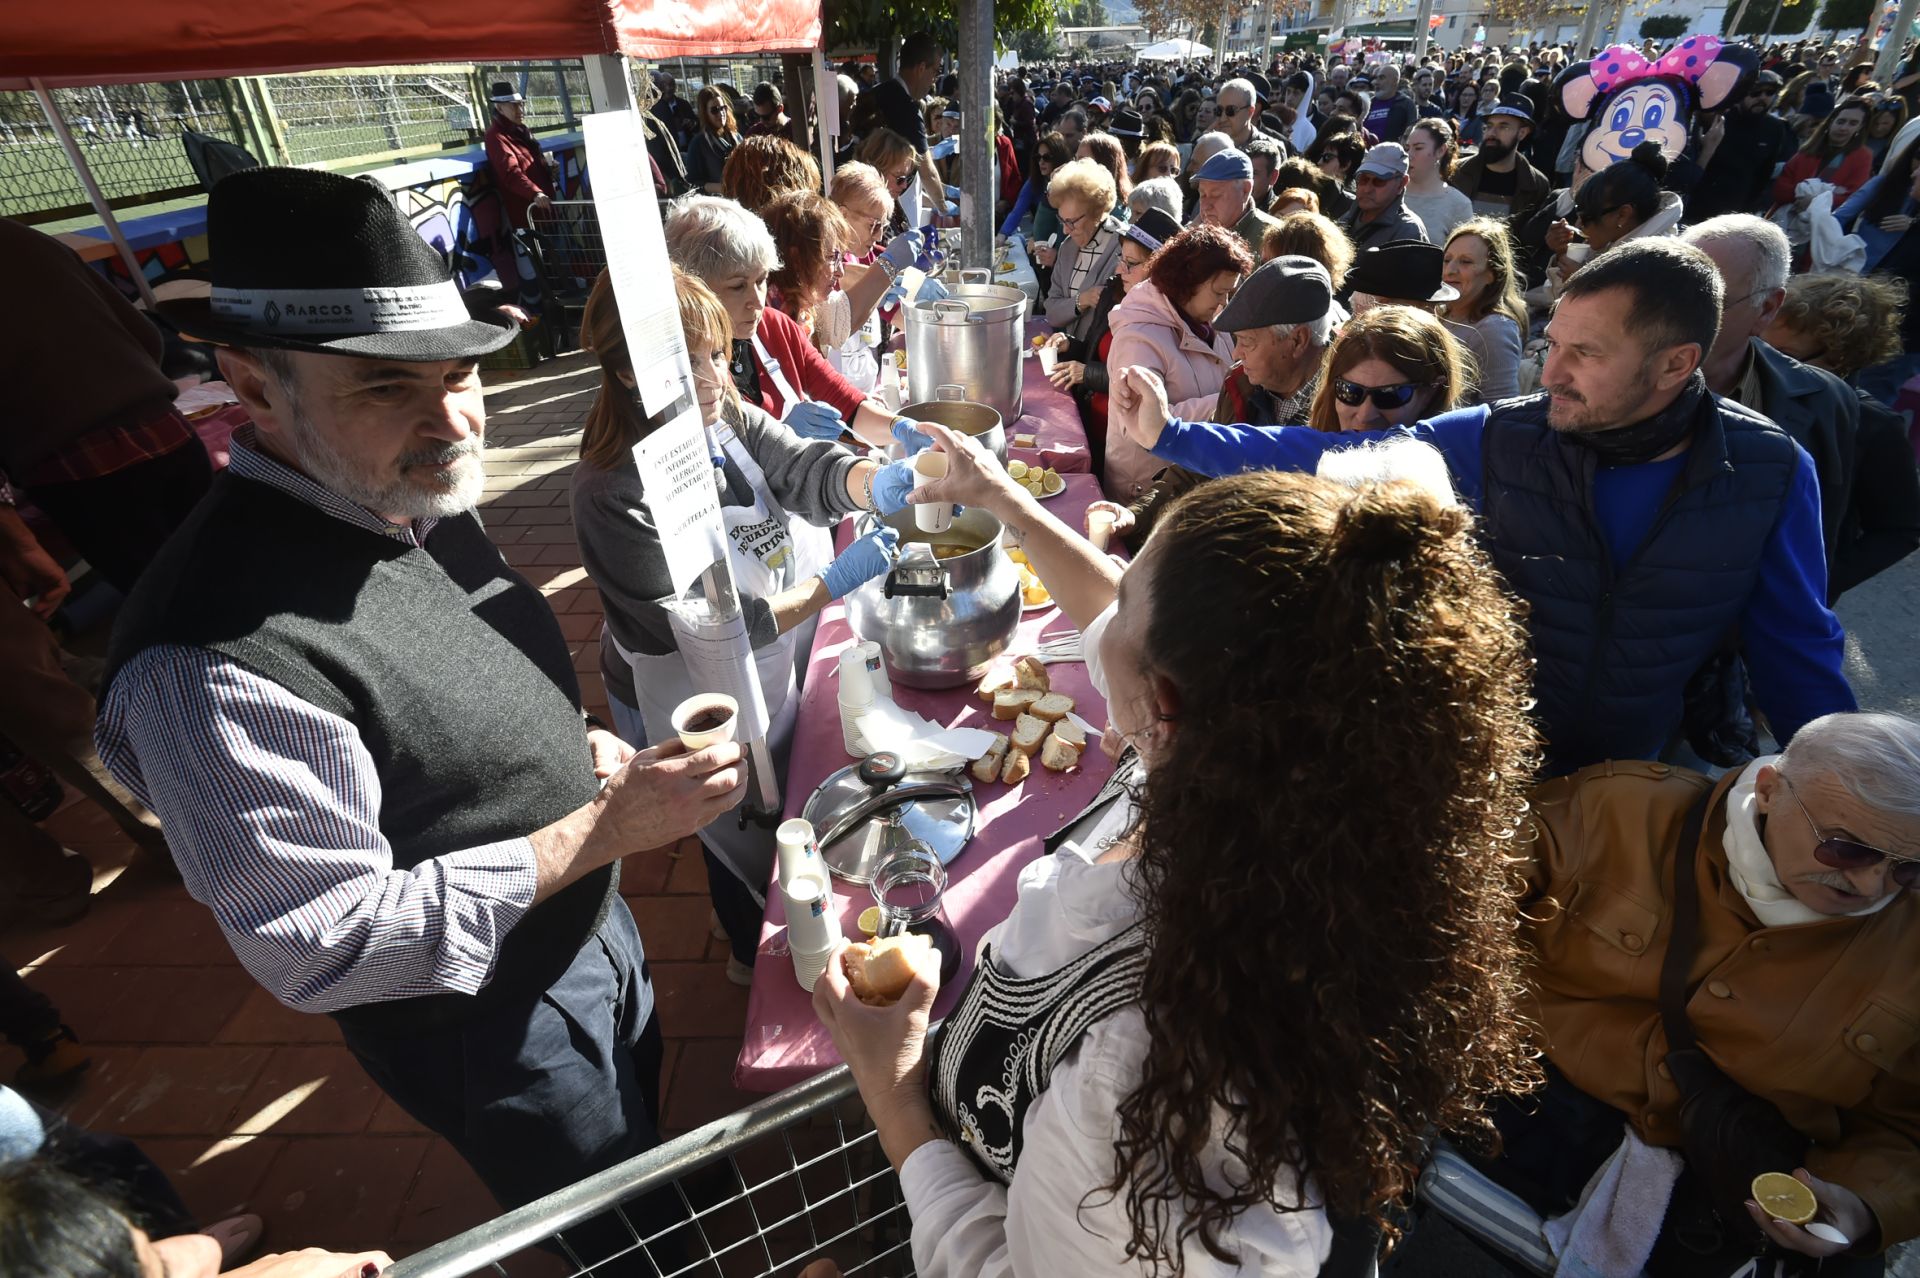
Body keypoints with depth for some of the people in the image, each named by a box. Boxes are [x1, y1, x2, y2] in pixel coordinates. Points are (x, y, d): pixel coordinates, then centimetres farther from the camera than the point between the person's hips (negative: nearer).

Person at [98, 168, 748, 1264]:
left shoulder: (418, 501, -6)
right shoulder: (214, 657, -34)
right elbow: (325, 948, -28)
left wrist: (571, 744, -5)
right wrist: (599, 830, -31)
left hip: (595, 926, 7)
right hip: (485, 1025, -7)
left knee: (649, 1147, 34)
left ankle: (665, 1228, 63)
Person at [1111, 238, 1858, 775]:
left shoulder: (1771, 475, -9)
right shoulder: (1496, 441, -13)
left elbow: (1796, 656, 1)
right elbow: (1329, 460, -13)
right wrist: (1171, 434, -17)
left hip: (1665, 787, 1)